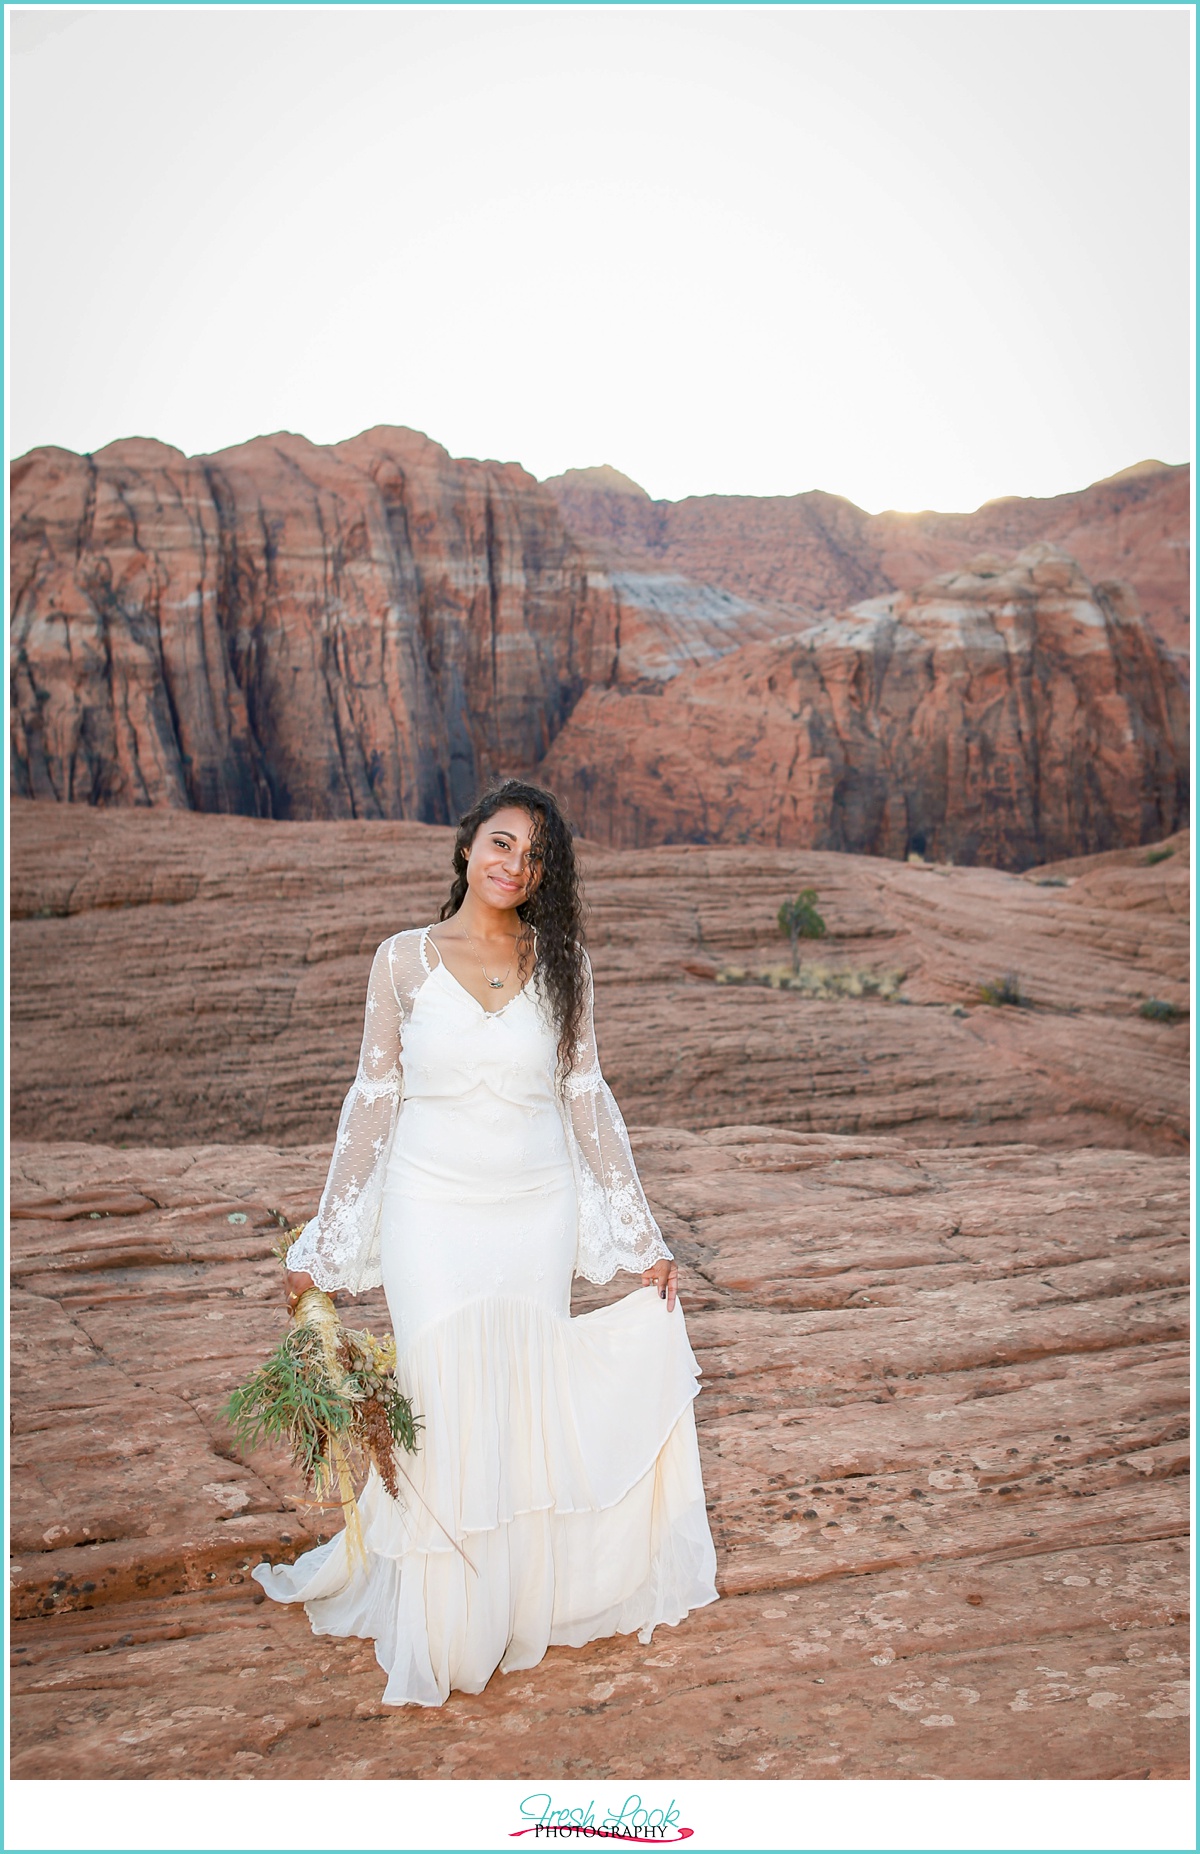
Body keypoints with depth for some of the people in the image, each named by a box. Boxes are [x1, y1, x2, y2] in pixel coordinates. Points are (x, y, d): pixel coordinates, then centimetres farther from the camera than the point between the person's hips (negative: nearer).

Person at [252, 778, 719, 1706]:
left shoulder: (562, 963, 1)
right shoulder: (404, 959, -2)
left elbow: (588, 1099, 5)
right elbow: (373, 1100, 2)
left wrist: (645, 1240, 5)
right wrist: (322, 1248, 3)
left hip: (537, 1212, 2)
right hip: (432, 1212, -1)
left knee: (525, 1413, 7)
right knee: (446, 1413, 0)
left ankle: (518, 1611, 28)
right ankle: (438, 1638, 20)